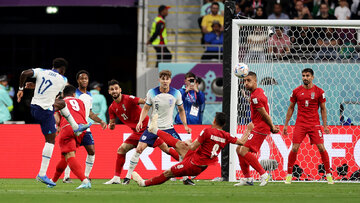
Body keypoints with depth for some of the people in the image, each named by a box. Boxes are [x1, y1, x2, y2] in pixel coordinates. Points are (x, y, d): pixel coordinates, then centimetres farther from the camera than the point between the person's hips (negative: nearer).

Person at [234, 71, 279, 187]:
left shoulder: (255, 97, -19)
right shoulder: (259, 91, 13)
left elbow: (265, 114, -15)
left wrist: (272, 127, -4)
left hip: (260, 128, -11)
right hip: (256, 126, 11)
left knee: (243, 151, -19)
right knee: (239, 149, 11)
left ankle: (263, 174, -14)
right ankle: (247, 178, 15)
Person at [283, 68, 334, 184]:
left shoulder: (319, 91, 1)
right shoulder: (296, 91, 4)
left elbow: (323, 109, 7)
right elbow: (291, 108, 12)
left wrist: (325, 125, 1)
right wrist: (286, 125, 9)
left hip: (314, 124, -1)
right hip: (300, 124, 1)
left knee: (321, 148, -7)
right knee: (294, 148, -7)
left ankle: (329, 175, 4)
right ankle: (289, 174, 6)